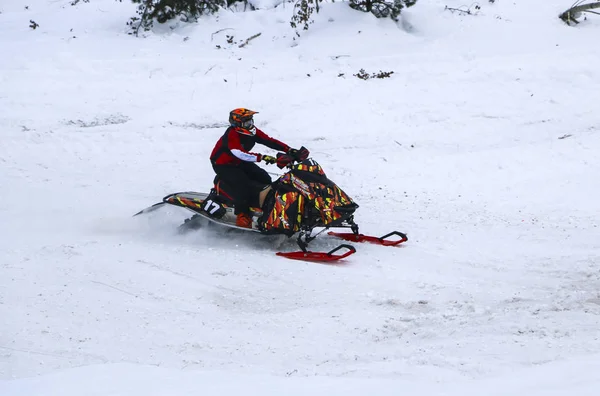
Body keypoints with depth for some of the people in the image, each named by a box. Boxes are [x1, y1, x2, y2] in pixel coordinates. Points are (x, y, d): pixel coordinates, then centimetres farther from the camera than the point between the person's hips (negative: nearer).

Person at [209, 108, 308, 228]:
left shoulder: (252, 132, -7)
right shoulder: (231, 135, -30)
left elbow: (269, 141, -12)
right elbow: (240, 153, -43)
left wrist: (289, 150, -24)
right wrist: (262, 157, -52)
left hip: (240, 163, 8)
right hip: (223, 164, -8)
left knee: (265, 179, -3)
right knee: (242, 184, -30)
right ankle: (242, 215, -23)